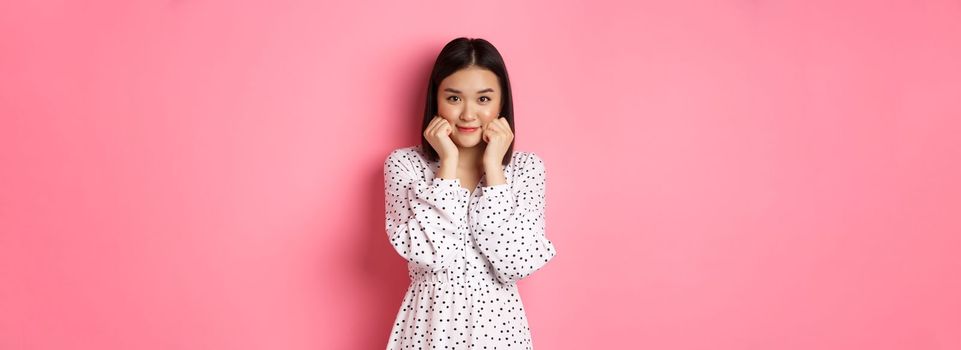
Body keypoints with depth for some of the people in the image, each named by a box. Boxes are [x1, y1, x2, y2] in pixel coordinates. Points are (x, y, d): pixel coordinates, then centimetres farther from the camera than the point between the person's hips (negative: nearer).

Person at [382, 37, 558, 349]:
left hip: (498, 323, 1)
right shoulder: (404, 164, -7)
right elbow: (428, 254, -20)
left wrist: (493, 169, -16)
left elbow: (516, 265, -16)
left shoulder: (527, 167, -4)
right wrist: (448, 163, -17)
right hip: (430, 322, -1)